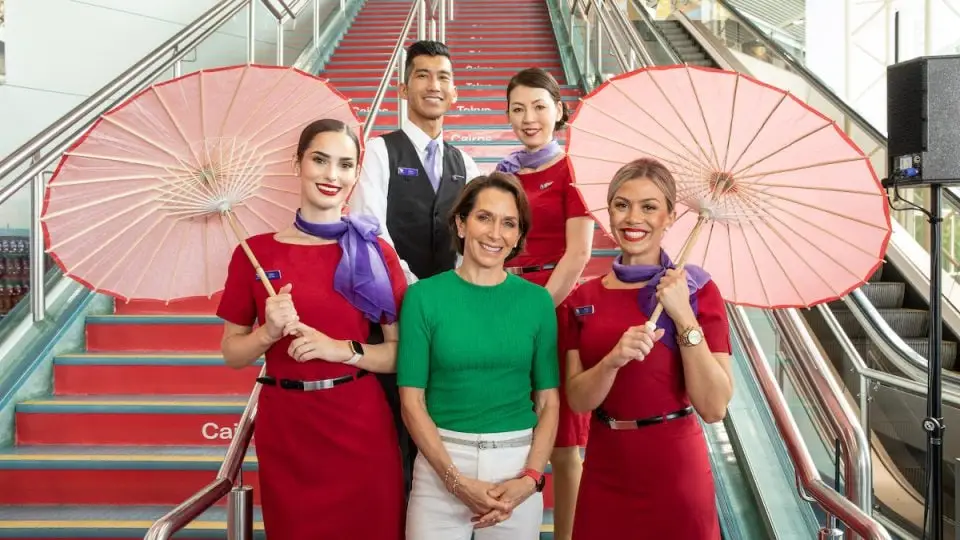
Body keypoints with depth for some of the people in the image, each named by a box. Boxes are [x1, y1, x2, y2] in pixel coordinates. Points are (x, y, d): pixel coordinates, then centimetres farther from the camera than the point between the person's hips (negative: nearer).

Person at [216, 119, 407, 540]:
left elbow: (404, 353, 0)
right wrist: (270, 333, -14)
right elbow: (231, 353, 5)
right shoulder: (256, 252, 0)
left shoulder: (377, 253, -1)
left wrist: (343, 349, -15)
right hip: (283, 427, 1)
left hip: (360, 426, 0)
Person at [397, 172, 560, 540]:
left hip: (519, 464, 2)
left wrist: (529, 479, -9)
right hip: (440, 463, -1)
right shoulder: (424, 296, -4)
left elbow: (549, 402, 3)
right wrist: (456, 479, -12)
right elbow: (412, 400, -5)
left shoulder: (537, 300, 1)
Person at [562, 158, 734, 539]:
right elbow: (578, 400, -5)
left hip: (675, 470, -3)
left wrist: (684, 318, -21)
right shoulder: (585, 298, 2)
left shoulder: (696, 290, -7)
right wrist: (613, 359, -23)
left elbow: (714, 408, -14)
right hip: (603, 470, 3)